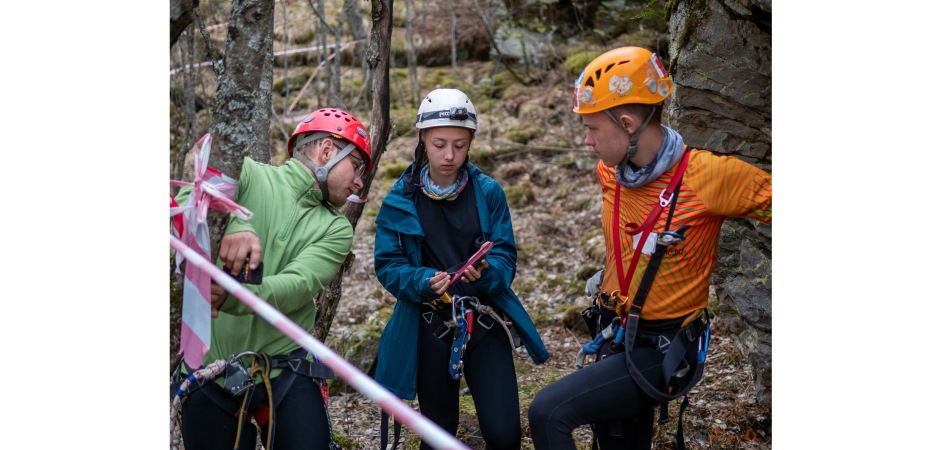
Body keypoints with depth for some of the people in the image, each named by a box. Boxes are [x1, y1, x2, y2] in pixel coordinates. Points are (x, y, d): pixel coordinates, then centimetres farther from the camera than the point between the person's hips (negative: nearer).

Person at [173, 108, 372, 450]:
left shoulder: (336, 229, 4)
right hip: (209, 369, -1)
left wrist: (232, 297, -33)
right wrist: (233, 225, -41)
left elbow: (298, 285, -14)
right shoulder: (249, 175, 0)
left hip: (286, 373, 2)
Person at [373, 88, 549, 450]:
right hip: (430, 327, 0)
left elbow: (505, 257, -5)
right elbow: (387, 266, -5)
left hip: (486, 321, 0)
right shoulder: (400, 200, -4)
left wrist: (485, 272, -27)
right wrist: (424, 281, -25)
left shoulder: (488, 192, -3)